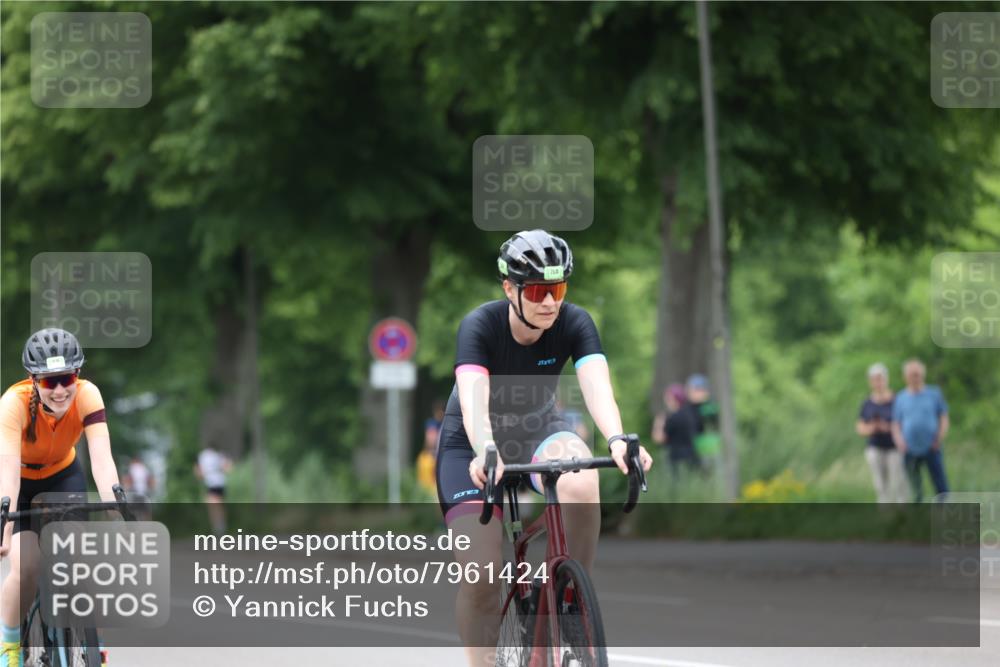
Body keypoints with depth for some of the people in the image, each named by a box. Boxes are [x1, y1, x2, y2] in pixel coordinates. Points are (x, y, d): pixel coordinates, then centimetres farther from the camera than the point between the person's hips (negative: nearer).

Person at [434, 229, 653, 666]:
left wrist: (617, 440, -56)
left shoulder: (574, 324, -20)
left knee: (581, 482, -34)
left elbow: (597, 387, -35)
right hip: (471, 444, -2)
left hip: (538, 431, 2)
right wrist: (485, 452, -62)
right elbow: (473, 401, -41)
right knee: (480, 577, -16)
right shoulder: (480, 327, -26)